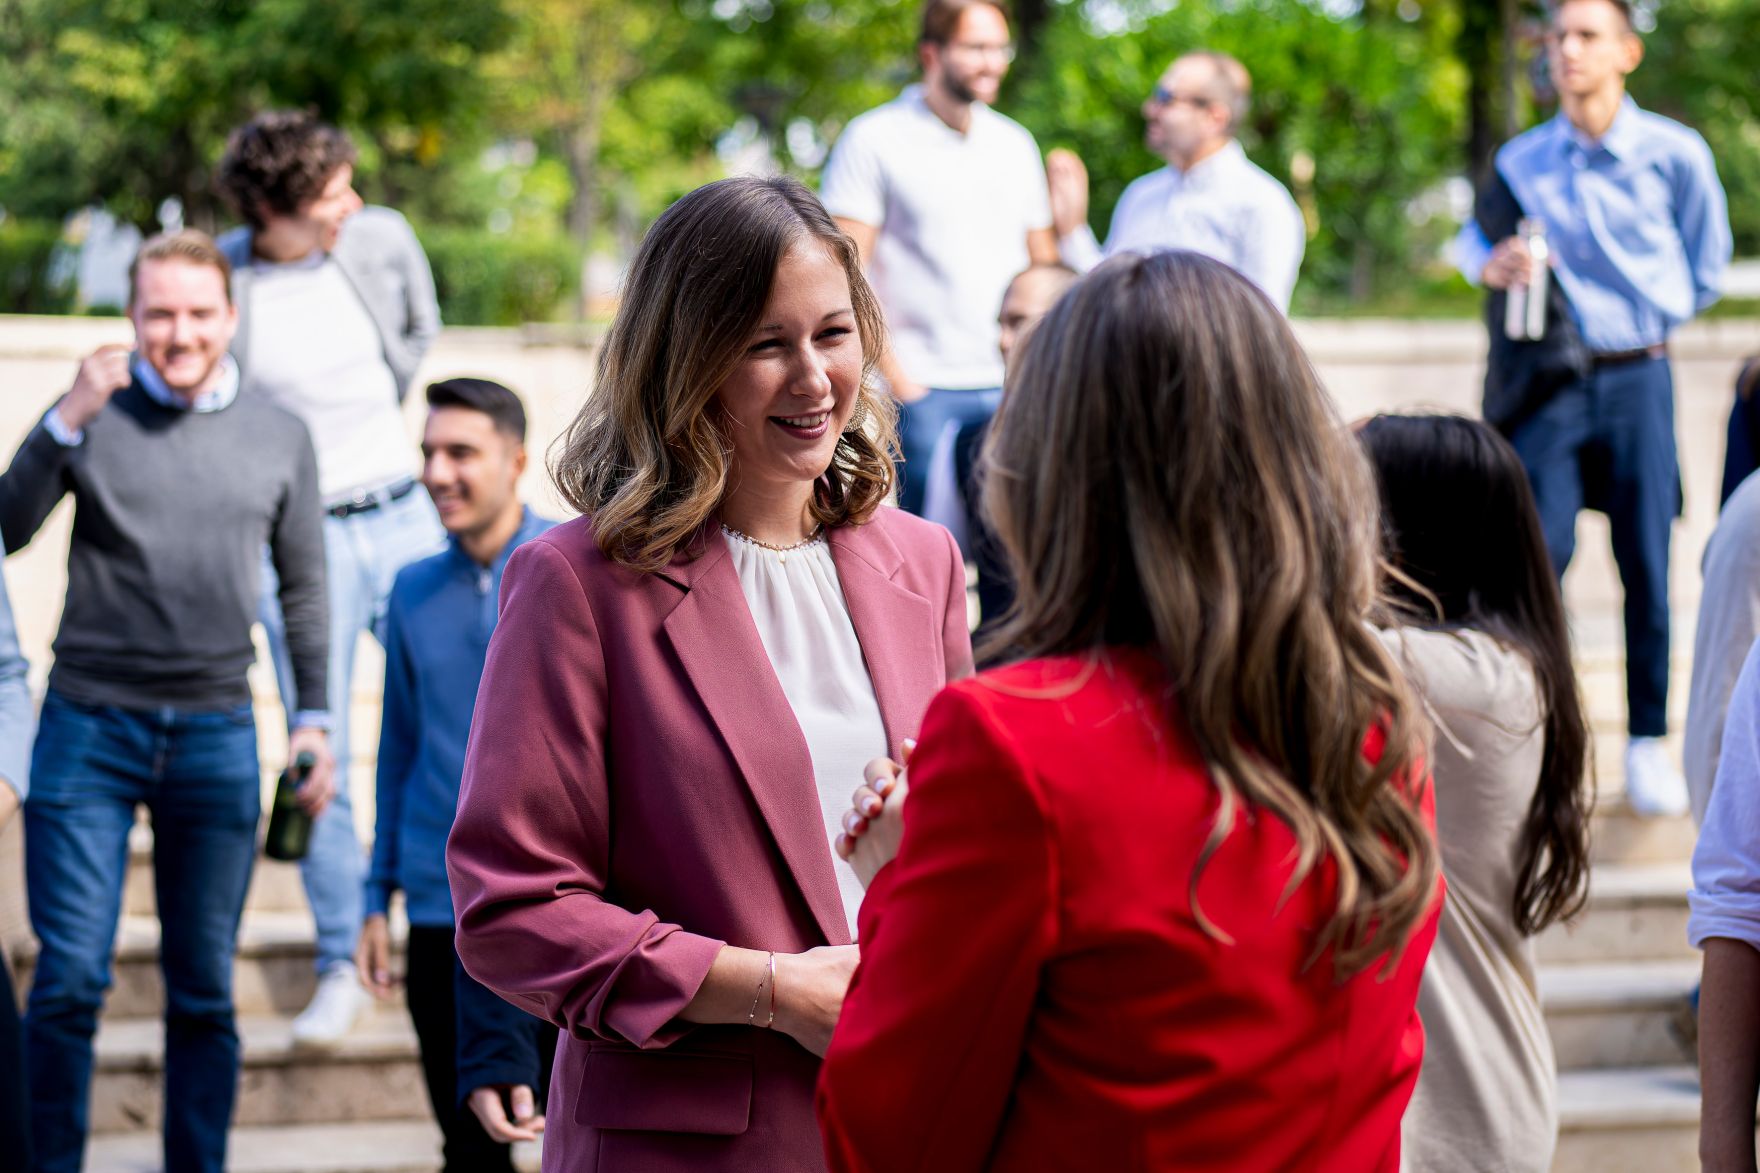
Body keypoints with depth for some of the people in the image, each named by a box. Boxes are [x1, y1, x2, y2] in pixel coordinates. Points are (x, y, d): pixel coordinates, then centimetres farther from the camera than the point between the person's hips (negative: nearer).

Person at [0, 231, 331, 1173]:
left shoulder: (279, 438, 9)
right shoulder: (94, 418, 2)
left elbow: (304, 587, 16)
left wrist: (313, 716, 10)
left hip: (216, 736, 2)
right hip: (90, 725, -2)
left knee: (204, 991, 6)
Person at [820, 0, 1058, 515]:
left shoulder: (1015, 143, 14)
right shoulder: (873, 140, -2)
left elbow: (1043, 263, 21)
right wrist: (892, 375, -13)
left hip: (1014, 391, 5)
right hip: (923, 393, -5)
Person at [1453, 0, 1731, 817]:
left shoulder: (1674, 153, -1)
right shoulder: (1520, 161, 3)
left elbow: (1706, 263, 12)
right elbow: (1474, 234, 16)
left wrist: (1649, 314, 9)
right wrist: (1487, 265, -6)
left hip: (1637, 379, -1)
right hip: (1552, 383, 1)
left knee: (1647, 566, 2)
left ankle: (1649, 742, 12)